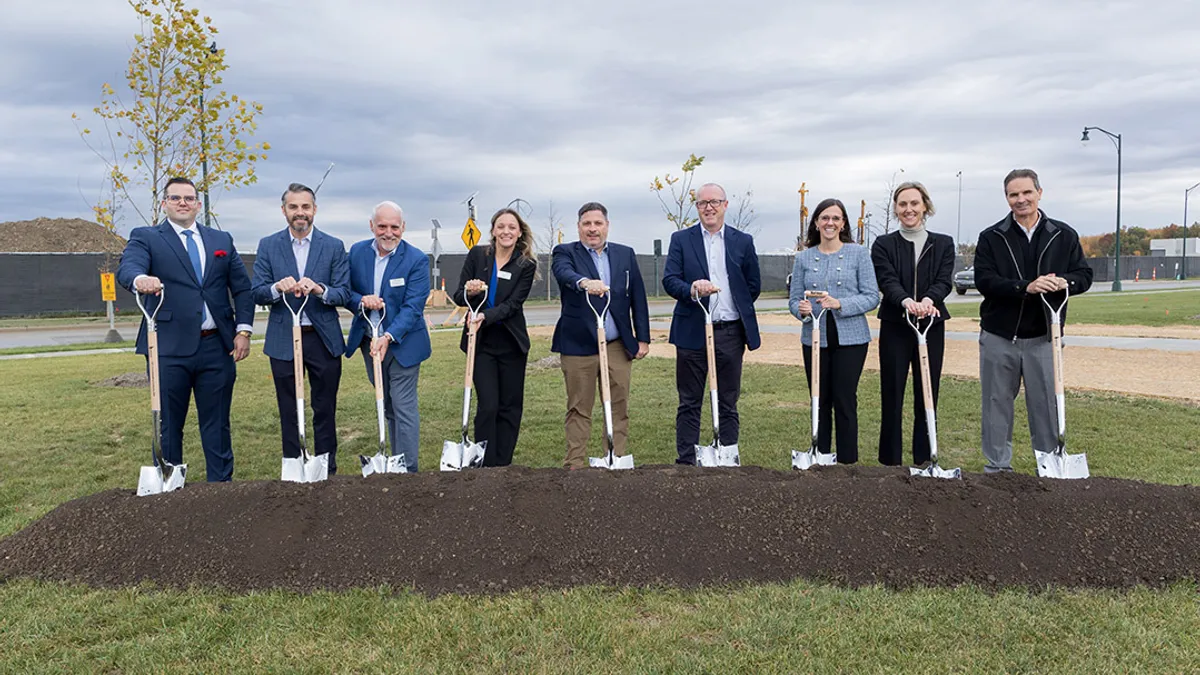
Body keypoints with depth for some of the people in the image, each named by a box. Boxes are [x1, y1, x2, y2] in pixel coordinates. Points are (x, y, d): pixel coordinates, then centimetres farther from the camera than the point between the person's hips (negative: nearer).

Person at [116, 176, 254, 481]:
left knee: (217, 424, 10)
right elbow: (127, 267, -15)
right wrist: (141, 279, -39)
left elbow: (242, 287, 13)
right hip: (170, 348, -2)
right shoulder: (145, 238, 5)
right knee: (168, 426, 5)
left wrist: (244, 329, 1)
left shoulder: (222, 240, 15)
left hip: (217, 347, 3)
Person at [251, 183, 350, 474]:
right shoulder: (268, 246, 5)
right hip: (283, 340, 1)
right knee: (289, 413, 10)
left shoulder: (334, 246, 2)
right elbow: (257, 294, 0)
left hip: (323, 339, -1)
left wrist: (319, 289, -23)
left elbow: (344, 294, -3)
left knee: (325, 410, 7)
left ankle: (327, 471, 18)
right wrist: (278, 288, -21)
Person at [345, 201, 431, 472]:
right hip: (369, 341, 5)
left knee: (404, 408, -4)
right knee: (388, 408, 16)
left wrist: (388, 337, -29)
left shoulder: (417, 260, -13)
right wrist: (361, 300, -18)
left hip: (402, 343, -5)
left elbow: (413, 307, -18)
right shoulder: (357, 251, 1)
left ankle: (407, 470, 3)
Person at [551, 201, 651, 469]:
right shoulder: (564, 252, 2)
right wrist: (585, 282, -44)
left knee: (619, 408, 7)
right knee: (579, 410, 4)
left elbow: (638, 297, 11)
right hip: (579, 346, -3)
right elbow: (565, 273, -22)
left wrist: (643, 337, 6)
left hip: (618, 346, 3)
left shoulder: (626, 254, 12)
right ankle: (575, 465, 10)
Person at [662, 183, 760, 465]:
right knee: (689, 403, 5)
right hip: (692, 332, -1)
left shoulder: (743, 241, 9)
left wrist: (739, 311, 9)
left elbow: (754, 285, 13)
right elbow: (669, 280, -7)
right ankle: (686, 462, 13)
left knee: (728, 404, 9)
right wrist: (692, 290, -24)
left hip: (730, 333, 1)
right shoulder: (681, 239, 4)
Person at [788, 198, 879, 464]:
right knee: (820, 401, 8)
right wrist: (801, 309, -14)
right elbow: (794, 298, 9)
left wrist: (840, 304, -19)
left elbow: (872, 297, -3)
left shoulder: (858, 254, 1)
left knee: (845, 400, -3)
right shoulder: (803, 258, 8)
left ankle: (847, 461, 9)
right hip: (815, 339, 3)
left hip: (850, 338, -2)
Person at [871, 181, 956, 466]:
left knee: (928, 396, 5)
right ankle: (890, 461, 10)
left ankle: (924, 462, 16)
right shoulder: (883, 245, 3)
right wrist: (907, 301, -33)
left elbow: (944, 281, -7)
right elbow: (887, 281, -12)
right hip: (895, 328, -1)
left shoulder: (943, 244, 7)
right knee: (892, 396, 1)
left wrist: (929, 299, -30)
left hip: (932, 327, 1)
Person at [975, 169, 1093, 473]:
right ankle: (998, 467, 19)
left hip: (1043, 338, 1)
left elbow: (1084, 275, 6)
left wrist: (1064, 282, -17)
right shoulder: (991, 237, 0)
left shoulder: (1064, 235, 6)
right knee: (997, 404, 7)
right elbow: (984, 280, -10)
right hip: (998, 337, 0)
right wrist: (1026, 287, -25)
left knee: (1046, 404, 7)